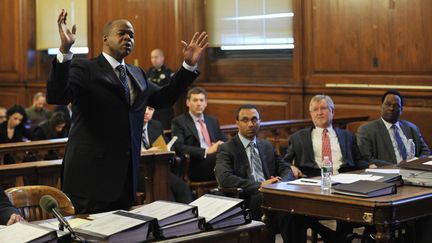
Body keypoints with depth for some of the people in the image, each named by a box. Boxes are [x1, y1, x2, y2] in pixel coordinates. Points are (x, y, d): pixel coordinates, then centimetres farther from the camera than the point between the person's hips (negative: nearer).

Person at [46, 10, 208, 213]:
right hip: (92, 173, -7)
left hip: (126, 175, 7)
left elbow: (164, 98, 25)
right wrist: (65, 51, -33)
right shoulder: (84, 68, -5)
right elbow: (55, 97, -20)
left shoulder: (137, 74, 17)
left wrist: (189, 65, 16)